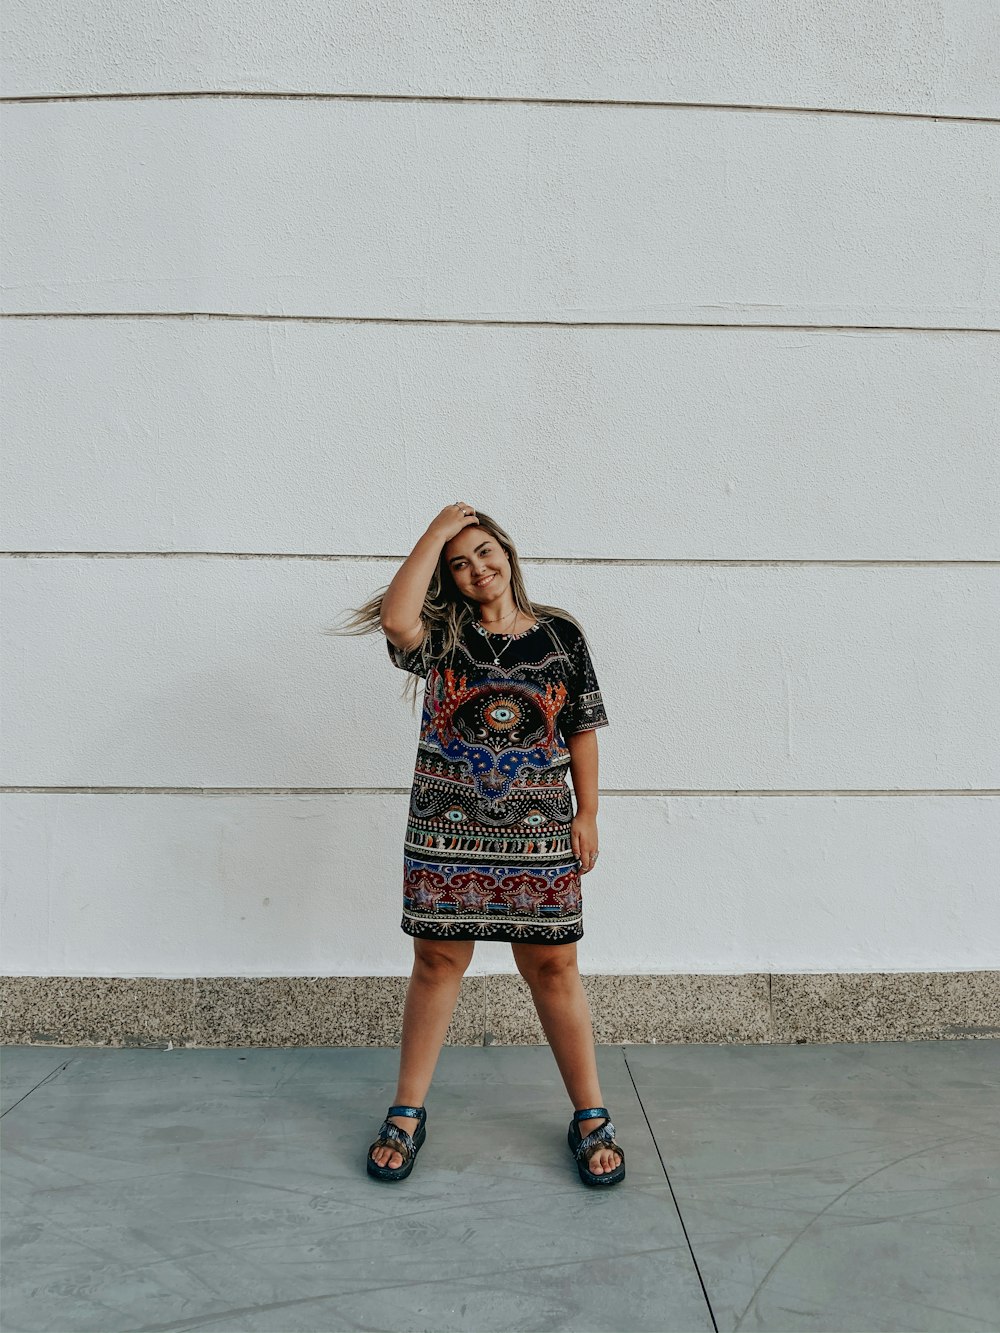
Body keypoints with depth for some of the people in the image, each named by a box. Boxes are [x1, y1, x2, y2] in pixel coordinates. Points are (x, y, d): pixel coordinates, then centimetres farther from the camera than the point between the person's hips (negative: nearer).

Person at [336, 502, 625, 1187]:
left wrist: (587, 814, 2)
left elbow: (583, 730, 6)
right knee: (438, 960, 9)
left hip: (539, 831, 0)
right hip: (446, 828, 0)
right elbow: (395, 619, -22)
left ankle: (591, 1117, 22)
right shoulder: (443, 635, 1)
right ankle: (407, 1113, 26)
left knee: (553, 966, 6)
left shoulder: (561, 634, 3)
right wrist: (435, 533, -14)